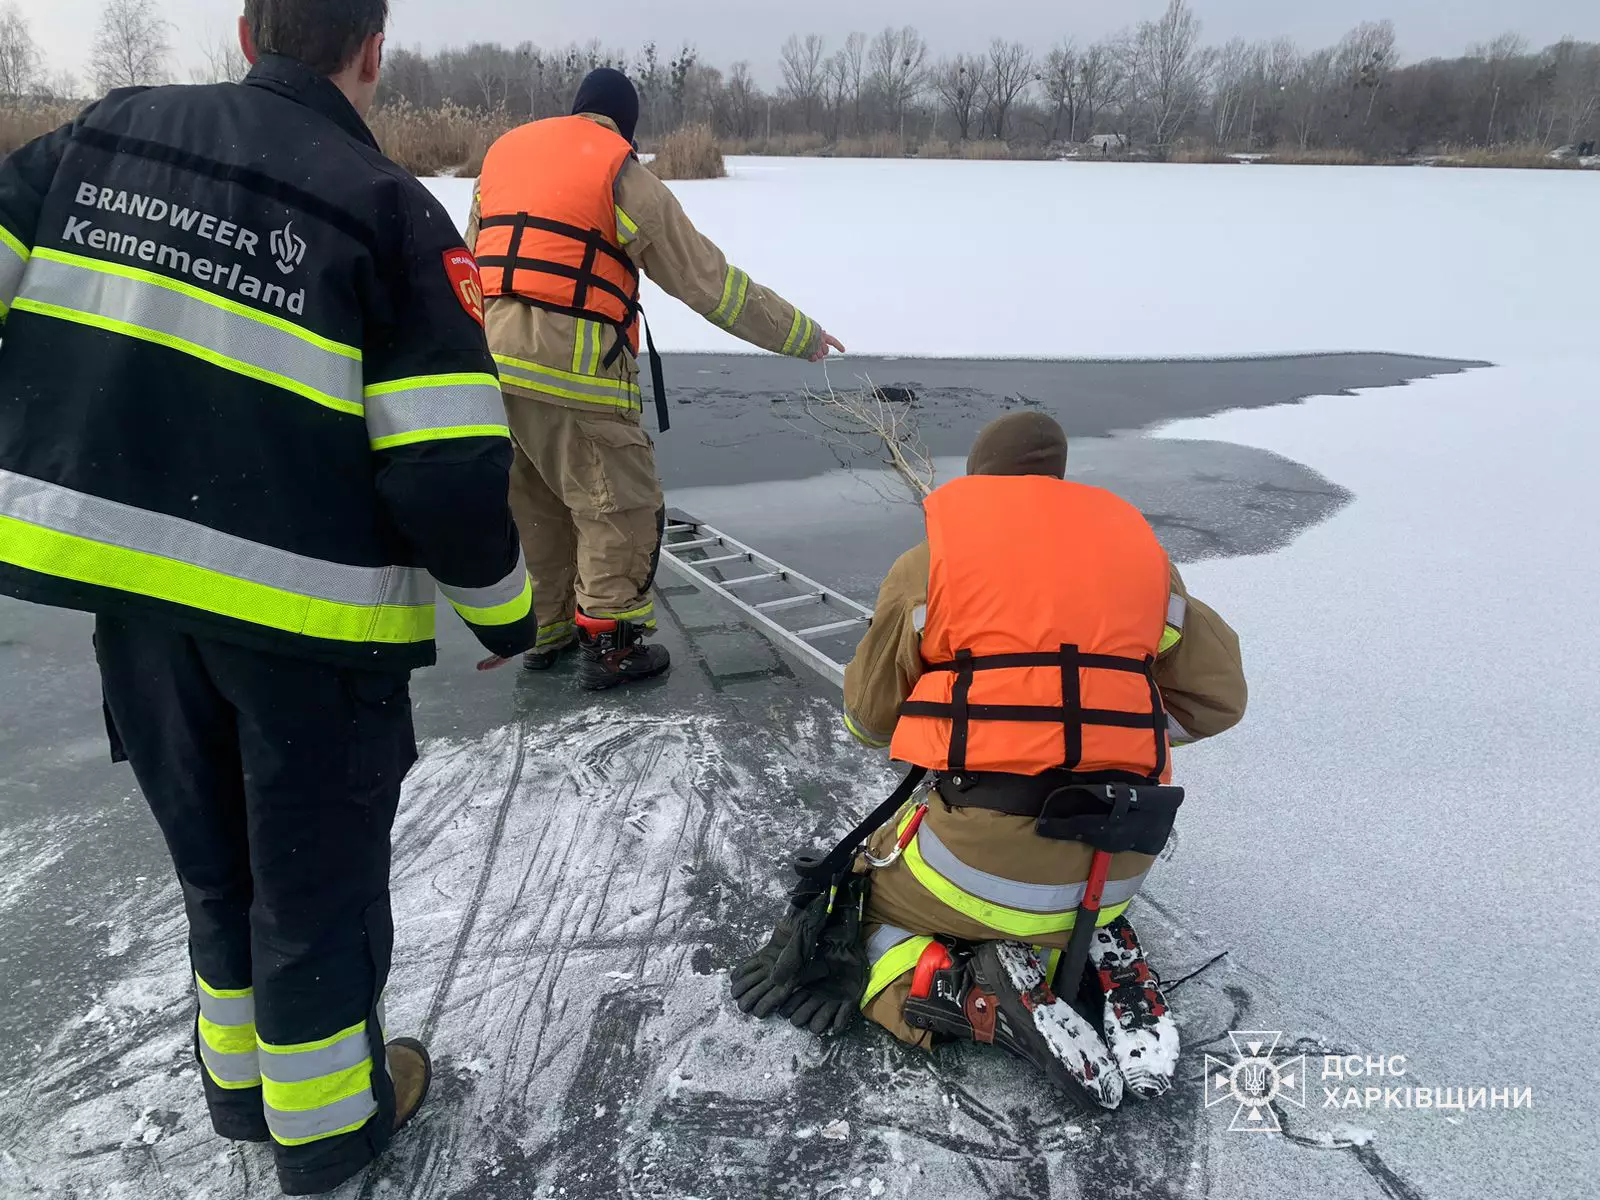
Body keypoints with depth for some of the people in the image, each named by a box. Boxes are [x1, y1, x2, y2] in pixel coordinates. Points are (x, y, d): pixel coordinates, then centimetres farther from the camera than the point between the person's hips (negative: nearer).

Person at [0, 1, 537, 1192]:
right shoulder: (393, 210, -12)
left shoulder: (109, 134, 5)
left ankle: (241, 1079, 44)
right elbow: (449, 466, -17)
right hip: (308, 614, -5)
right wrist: (502, 602, -1)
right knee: (316, 874, 14)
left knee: (216, 857, 24)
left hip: (122, 579, 6)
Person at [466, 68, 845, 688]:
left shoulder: (504, 152, 16)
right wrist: (802, 334, 1)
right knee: (622, 506, 7)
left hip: (489, 360, 7)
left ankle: (546, 629, 32)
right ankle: (608, 643, 12)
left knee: (535, 504, 21)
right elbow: (708, 279, -5)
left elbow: (471, 259, 21)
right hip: (569, 370, -7)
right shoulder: (621, 175, -4)